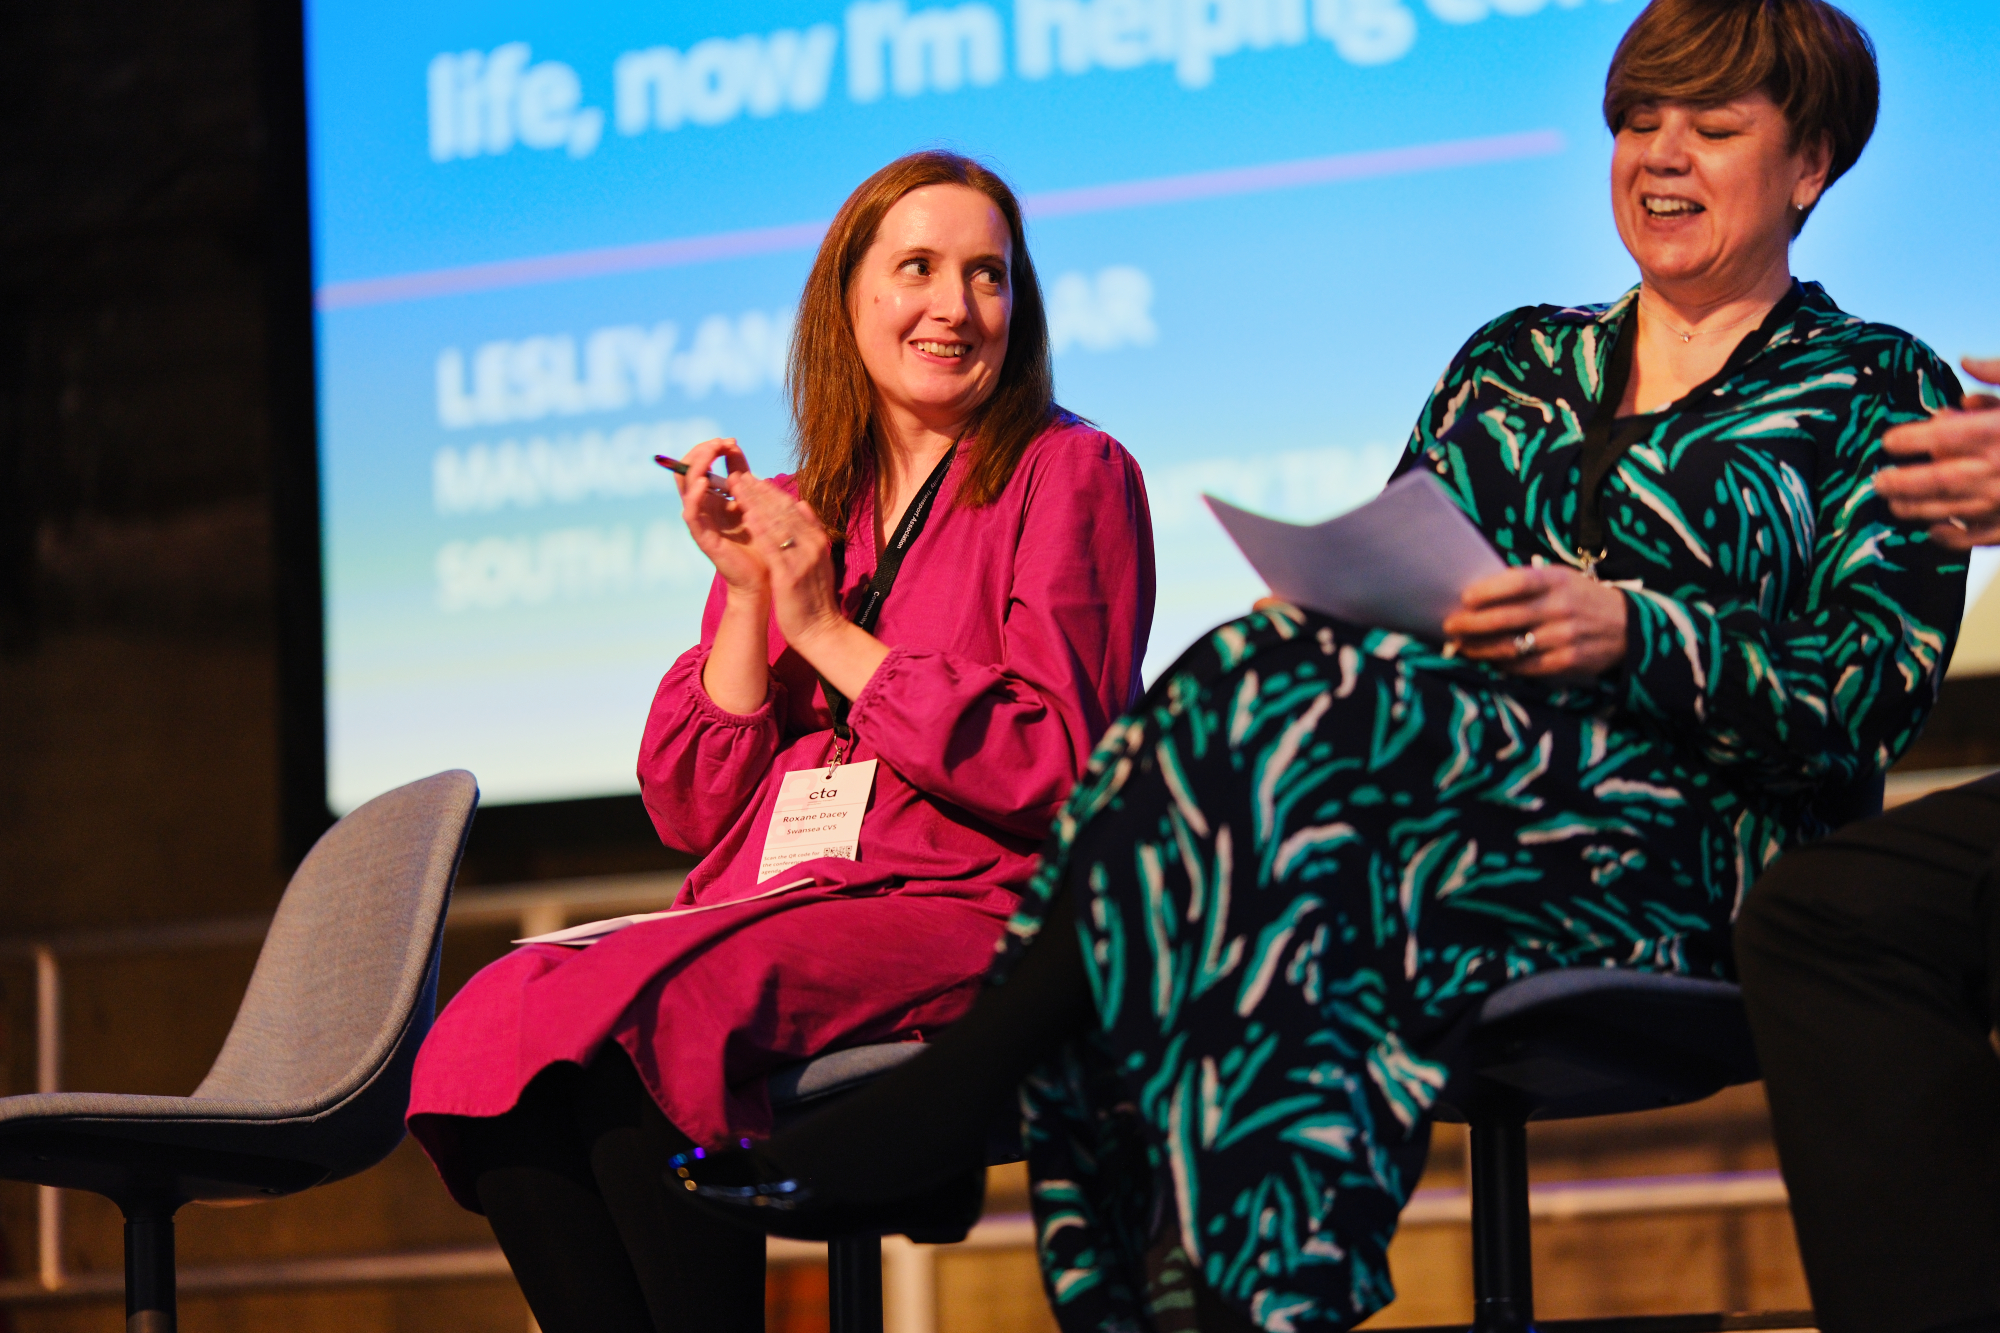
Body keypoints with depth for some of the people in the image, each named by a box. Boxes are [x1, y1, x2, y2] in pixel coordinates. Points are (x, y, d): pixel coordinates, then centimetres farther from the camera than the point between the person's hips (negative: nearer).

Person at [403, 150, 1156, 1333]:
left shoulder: (1070, 477, 6)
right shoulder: (798, 513, 21)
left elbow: (1056, 769, -7)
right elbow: (692, 811, 14)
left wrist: (830, 633, -5)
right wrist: (744, 593, 1)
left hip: (967, 921, -5)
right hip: (765, 917, 6)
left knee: (629, 1014, -31)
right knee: (490, 1027, -24)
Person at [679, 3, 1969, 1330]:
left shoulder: (1878, 392, 12)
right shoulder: (1513, 363, 27)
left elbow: (1873, 696, -2)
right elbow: (1385, 599, 19)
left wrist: (1628, 633, -17)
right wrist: (1340, 604, -6)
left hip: (1677, 858, -4)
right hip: (1449, 794, 5)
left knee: (1275, 695, -30)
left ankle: (944, 1102, -34)